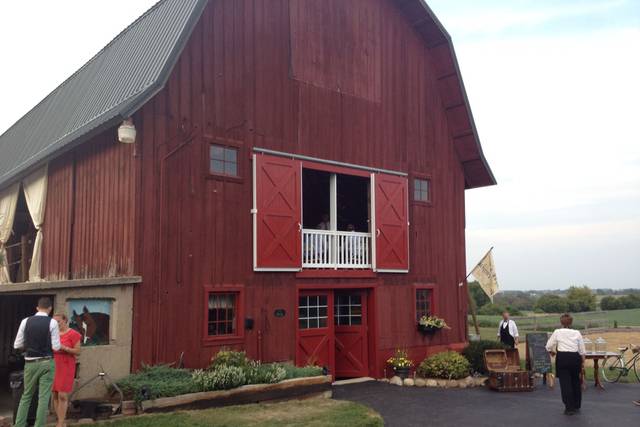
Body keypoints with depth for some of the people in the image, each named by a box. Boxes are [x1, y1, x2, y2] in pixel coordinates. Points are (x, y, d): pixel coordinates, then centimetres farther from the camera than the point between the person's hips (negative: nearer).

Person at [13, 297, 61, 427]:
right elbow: (56, 347, -9)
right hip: (47, 363, -3)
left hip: (30, 363, 3)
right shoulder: (52, 322, -9)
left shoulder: (26, 321, -2)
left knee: (26, 396, 18)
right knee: (43, 398, 2)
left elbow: (17, 345, 2)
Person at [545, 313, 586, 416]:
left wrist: (552, 351, 25)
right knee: (575, 382, 17)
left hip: (562, 357, -3)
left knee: (565, 383, 1)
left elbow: (549, 346, 4)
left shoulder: (557, 332, -1)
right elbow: (582, 350, 6)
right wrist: (583, 361, 16)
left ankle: (569, 408, 0)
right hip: (575, 358, 3)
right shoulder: (577, 333, 4)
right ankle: (576, 406, 27)